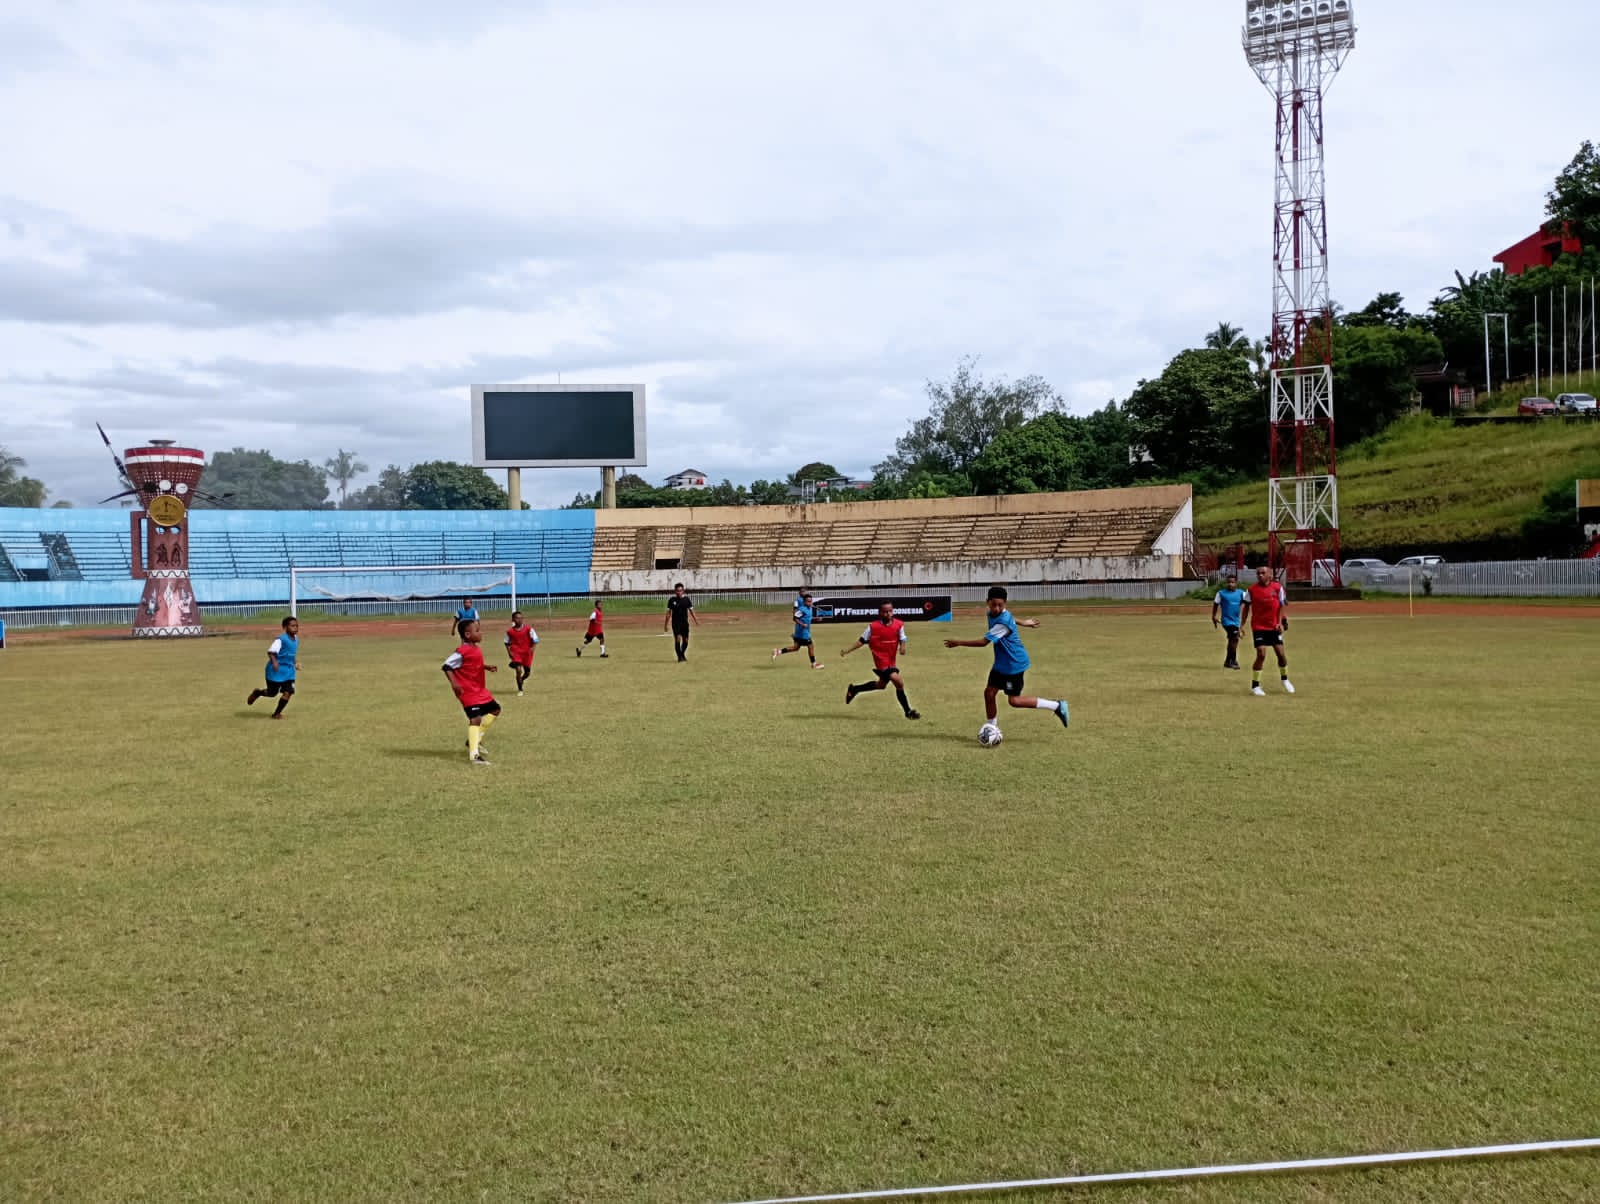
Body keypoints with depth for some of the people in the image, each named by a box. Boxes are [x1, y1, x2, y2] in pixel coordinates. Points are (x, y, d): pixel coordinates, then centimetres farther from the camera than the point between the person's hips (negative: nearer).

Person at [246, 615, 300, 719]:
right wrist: (274, 662, -39)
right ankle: (257, 693, 39)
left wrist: (296, 662, 15)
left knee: (288, 692, -7)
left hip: (289, 671, 6)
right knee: (273, 693, 6)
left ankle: (277, 713, 9)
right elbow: (271, 651, -25)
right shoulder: (281, 640, -20)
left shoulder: (296, 640, 5)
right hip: (276, 670, -6)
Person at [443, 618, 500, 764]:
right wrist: (454, 683, -27)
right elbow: (446, 666, -20)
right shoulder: (462, 652, -19)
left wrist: (487, 667, 11)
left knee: (495, 709, 19)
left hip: (480, 689, 10)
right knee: (475, 718, -19)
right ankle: (474, 754, -24)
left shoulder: (476, 649, 9)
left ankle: (475, 739, 21)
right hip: (468, 692, -10)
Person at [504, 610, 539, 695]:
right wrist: (509, 652, -1)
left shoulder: (528, 629, -7)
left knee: (527, 672, 10)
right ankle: (520, 690, -3)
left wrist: (533, 648, -19)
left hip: (527, 653, 2)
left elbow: (535, 640, -3)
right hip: (516, 653, -1)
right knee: (519, 670, -19)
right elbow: (507, 643, 12)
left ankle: (521, 680, 47)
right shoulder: (510, 631, -3)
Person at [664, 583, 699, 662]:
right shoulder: (672, 600, 0)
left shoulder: (687, 599, 2)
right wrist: (666, 624, 3)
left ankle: (682, 654, 29)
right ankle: (679, 657, -4)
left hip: (685, 622, 2)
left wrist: (696, 620, -2)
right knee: (677, 639, -14)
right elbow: (669, 612, 4)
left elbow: (691, 610, 6)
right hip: (675, 622, -2)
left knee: (685, 640, 4)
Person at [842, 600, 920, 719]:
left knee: (881, 684, 24)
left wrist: (902, 647, -23)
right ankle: (908, 712, -8)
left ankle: (853, 690, 44)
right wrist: (847, 650, -5)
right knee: (899, 682, -18)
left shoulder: (899, 625, -1)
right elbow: (862, 641, -2)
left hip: (891, 661, 7)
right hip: (881, 660, -7)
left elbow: (902, 639, 0)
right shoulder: (873, 626, -10)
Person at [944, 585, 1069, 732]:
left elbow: (983, 642, -29)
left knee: (1014, 700, -7)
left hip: (1014, 664, -8)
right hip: (1001, 663, 8)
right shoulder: (992, 614, 0)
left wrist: (959, 643, -24)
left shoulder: (1003, 622, -27)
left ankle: (1057, 706, -1)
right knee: (989, 692, 3)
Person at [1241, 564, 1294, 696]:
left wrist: (1280, 622, -6)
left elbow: (1282, 605, 4)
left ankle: (1285, 680, 30)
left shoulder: (1277, 587, -2)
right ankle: (1255, 686, 1)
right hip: (1258, 627, -2)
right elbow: (1246, 607, 4)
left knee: (1281, 653, 3)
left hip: (1274, 627, 2)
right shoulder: (1252, 589, -3)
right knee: (1261, 655, -11)